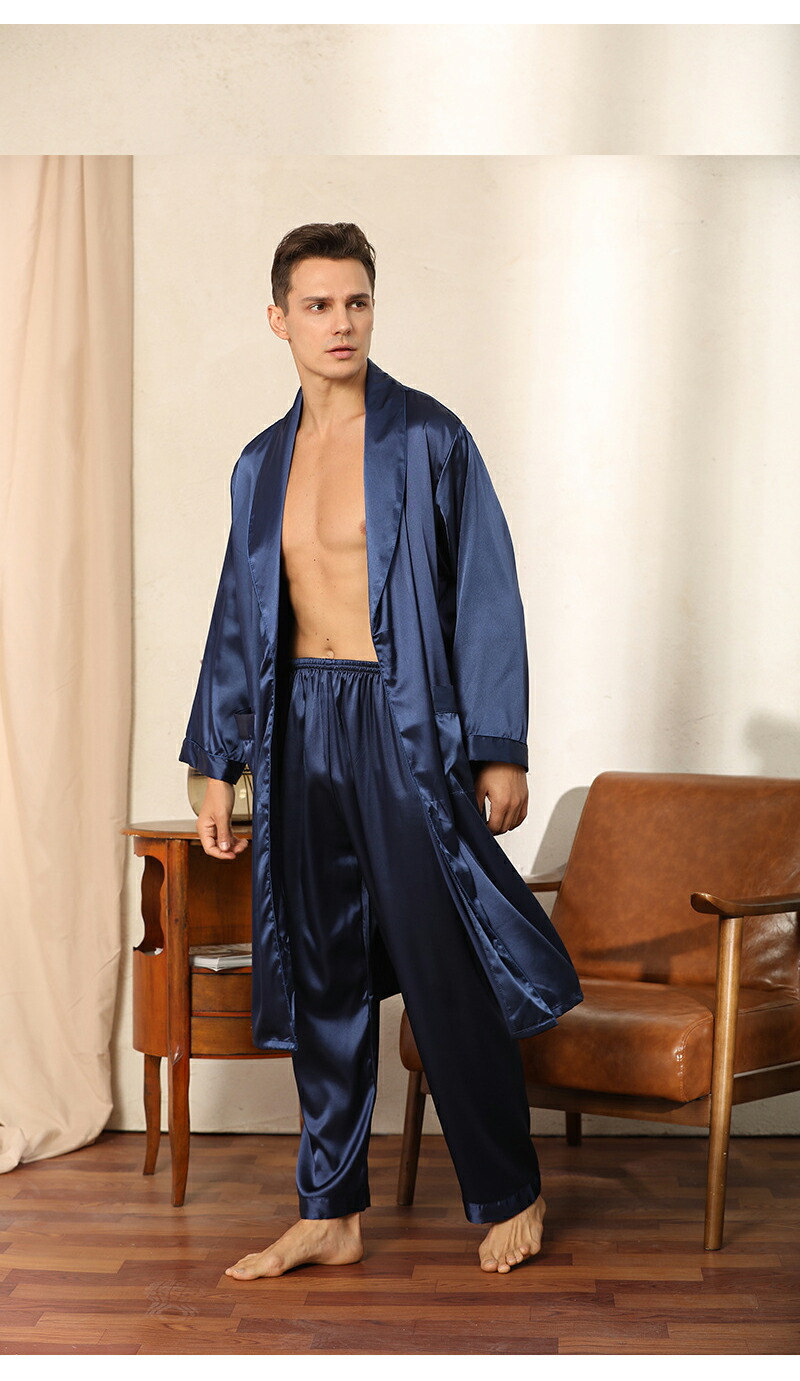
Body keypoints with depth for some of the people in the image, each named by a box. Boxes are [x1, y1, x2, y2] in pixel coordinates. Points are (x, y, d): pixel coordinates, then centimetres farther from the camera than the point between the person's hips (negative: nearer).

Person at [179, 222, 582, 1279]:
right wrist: (218, 768, 14)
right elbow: (239, 622, 17)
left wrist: (500, 750, -10)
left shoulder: (429, 440, -3)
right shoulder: (262, 464, 12)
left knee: (443, 972, -2)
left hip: (405, 724, -5)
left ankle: (510, 1198, 16)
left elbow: (487, 596, -5)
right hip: (303, 726, 5)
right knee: (321, 974, 8)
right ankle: (332, 1214, 18)